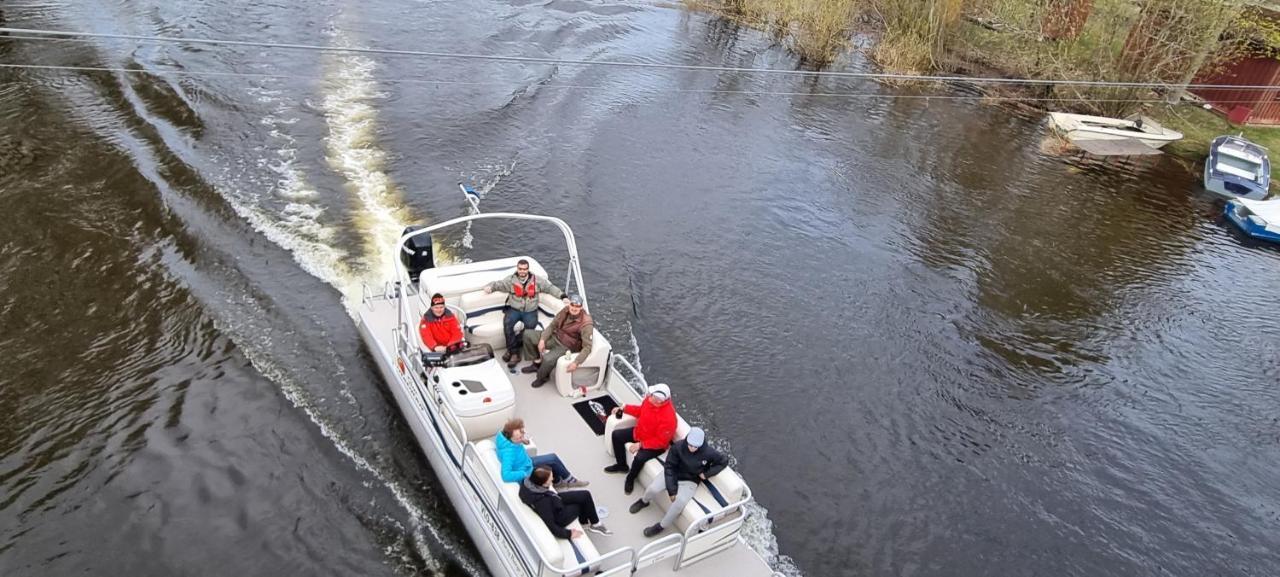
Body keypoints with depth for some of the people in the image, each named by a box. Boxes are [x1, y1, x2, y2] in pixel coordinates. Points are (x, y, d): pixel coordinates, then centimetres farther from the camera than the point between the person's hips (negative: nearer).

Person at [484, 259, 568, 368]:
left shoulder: (536, 280, 6)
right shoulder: (511, 280, 5)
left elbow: (550, 287, 4)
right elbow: (498, 284, 0)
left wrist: (563, 296, -8)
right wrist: (489, 286, -24)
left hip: (530, 311, 0)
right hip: (514, 309, 0)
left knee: (530, 326, -28)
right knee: (507, 323, -29)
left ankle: (511, 350, -11)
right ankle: (514, 353, -20)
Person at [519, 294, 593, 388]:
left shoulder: (586, 323, -28)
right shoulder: (565, 310, -10)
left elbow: (587, 347, -28)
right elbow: (552, 325, 2)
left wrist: (576, 363, -37)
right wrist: (542, 339, -11)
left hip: (566, 347, -7)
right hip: (555, 337, 7)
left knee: (548, 359, -33)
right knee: (528, 334, 4)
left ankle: (543, 377, 3)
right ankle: (537, 363, 18)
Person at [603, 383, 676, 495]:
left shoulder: (668, 417, -37)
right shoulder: (650, 398, -15)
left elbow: (661, 441, -29)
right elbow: (641, 410, 9)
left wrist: (640, 445, -30)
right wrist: (623, 409, 3)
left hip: (656, 445, -8)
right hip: (639, 432, 8)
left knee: (639, 458, -31)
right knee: (616, 435, 7)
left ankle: (630, 478, 4)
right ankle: (622, 465, 28)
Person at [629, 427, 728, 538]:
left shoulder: (709, 453, -23)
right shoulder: (678, 446, -22)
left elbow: (724, 461, -5)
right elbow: (669, 467, -16)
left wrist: (707, 473, -13)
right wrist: (671, 489, -22)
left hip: (690, 481, -1)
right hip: (672, 475, 1)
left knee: (680, 501, -30)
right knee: (652, 489, -20)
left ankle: (661, 526, -7)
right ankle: (644, 501, 19)